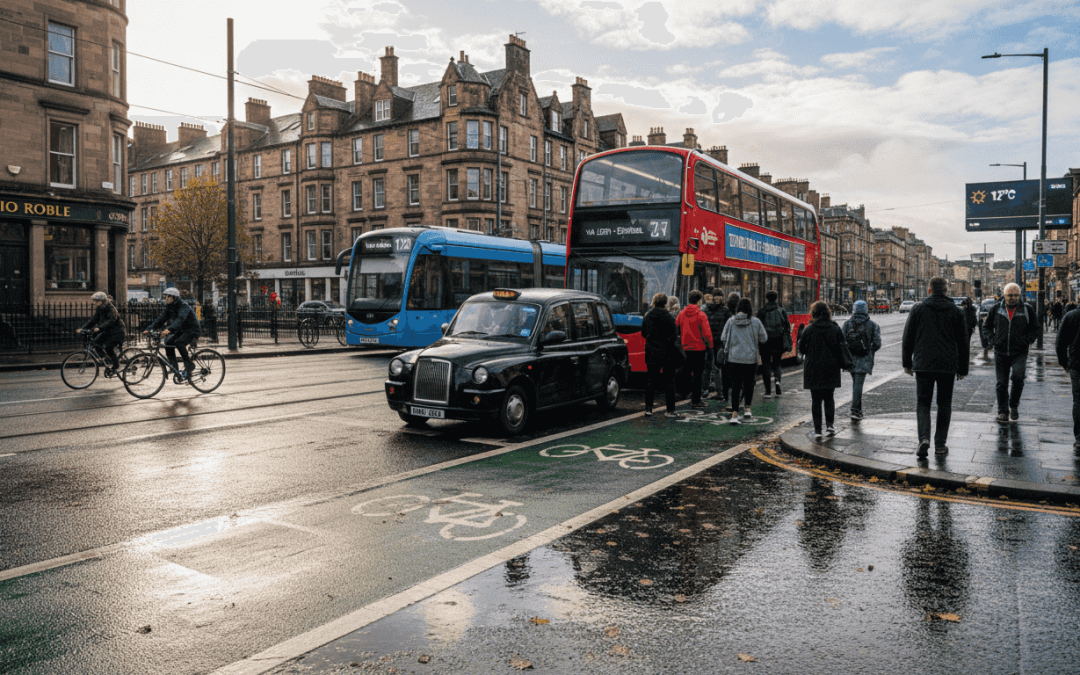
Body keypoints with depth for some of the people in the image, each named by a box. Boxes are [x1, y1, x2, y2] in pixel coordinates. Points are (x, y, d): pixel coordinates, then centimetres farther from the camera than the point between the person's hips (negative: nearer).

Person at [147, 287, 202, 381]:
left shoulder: (183, 306, -21)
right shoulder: (169, 307, 4)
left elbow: (180, 319, -38)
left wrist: (169, 329, -53)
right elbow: (161, 318, 1)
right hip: (182, 330, 9)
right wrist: (149, 329, -12)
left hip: (193, 329, -9)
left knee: (179, 342, -31)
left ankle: (189, 366, -20)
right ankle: (174, 368, 1)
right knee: (168, 342, -7)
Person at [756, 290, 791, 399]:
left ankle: (768, 391, 1)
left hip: (766, 341, -2)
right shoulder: (781, 310, 5)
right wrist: (788, 340, 8)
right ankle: (777, 379, -12)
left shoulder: (761, 311, -2)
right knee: (776, 363, 18)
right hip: (778, 341, 2)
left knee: (766, 364, 4)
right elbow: (787, 325, 4)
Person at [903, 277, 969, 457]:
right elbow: (962, 342, 7)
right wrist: (962, 368, 14)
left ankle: (924, 438, -14)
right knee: (944, 404, 12)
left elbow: (908, 339, 3)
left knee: (922, 403, 6)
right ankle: (940, 444, 12)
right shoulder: (956, 311, 4)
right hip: (948, 366, 1)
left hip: (923, 365, -1)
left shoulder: (917, 309, 1)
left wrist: (907, 363, 11)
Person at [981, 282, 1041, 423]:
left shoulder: (1027, 309, 3)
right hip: (1000, 352, 1)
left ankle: (1014, 405, 6)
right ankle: (1003, 412, 15)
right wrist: (991, 340, 2)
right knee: (1002, 383, 4)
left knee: (1018, 378, -18)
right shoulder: (996, 309, 6)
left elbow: (1037, 329, 12)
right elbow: (986, 326, 17)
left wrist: (1027, 340, -3)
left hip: (1019, 353, -1)